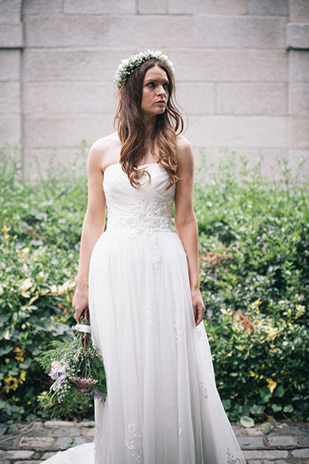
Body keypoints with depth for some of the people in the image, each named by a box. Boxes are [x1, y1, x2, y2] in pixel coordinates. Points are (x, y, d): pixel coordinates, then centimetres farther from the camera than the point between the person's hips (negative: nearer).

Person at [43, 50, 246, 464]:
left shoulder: (178, 149, 4)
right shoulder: (103, 151, 6)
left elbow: (186, 221, 4)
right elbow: (93, 222, 8)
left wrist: (194, 285, 0)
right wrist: (82, 285, 6)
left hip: (165, 268, 0)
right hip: (115, 269, 1)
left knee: (169, 368, 3)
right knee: (121, 373, 6)